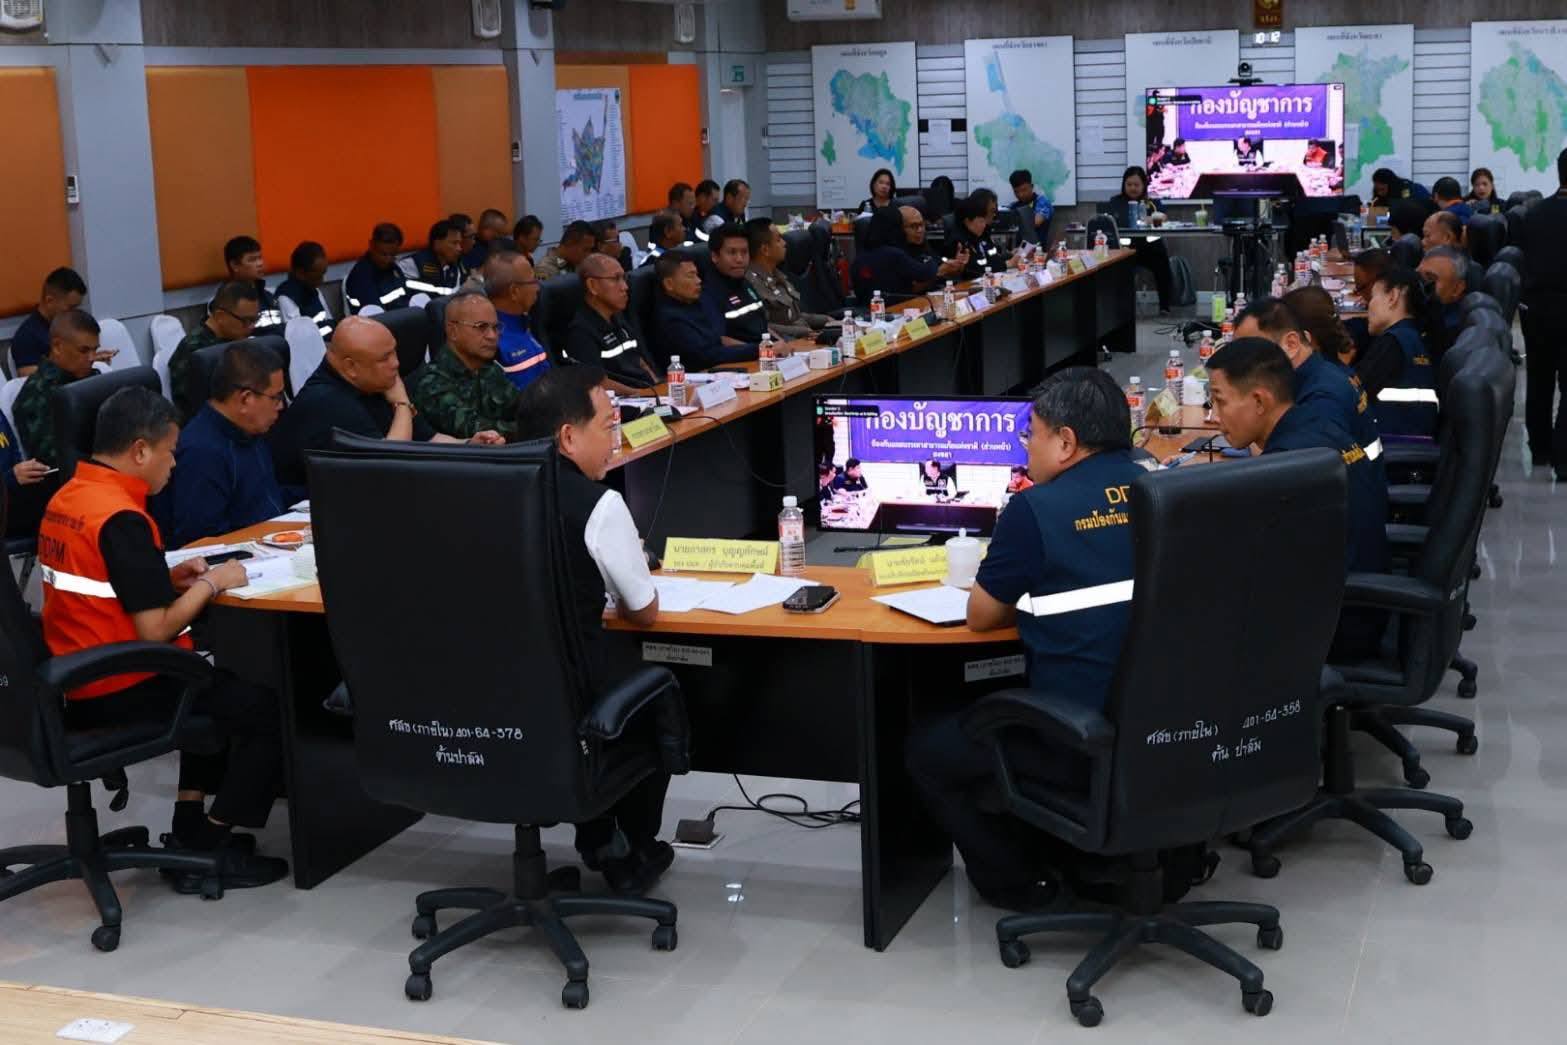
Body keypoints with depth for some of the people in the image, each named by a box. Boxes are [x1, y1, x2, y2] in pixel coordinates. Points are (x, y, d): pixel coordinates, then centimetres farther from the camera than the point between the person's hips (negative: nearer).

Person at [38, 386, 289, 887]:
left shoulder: (66, 499, 5)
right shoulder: (122, 518, -23)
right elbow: (156, 631, -25)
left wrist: (167, 578, 5)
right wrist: (211, 583, -11)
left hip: (75, 685, 10)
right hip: (120, 695, -10)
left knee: (215, 684, 30)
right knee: (270, 708, -1)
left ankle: (190, 823, 27)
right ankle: (209, 852, 6)